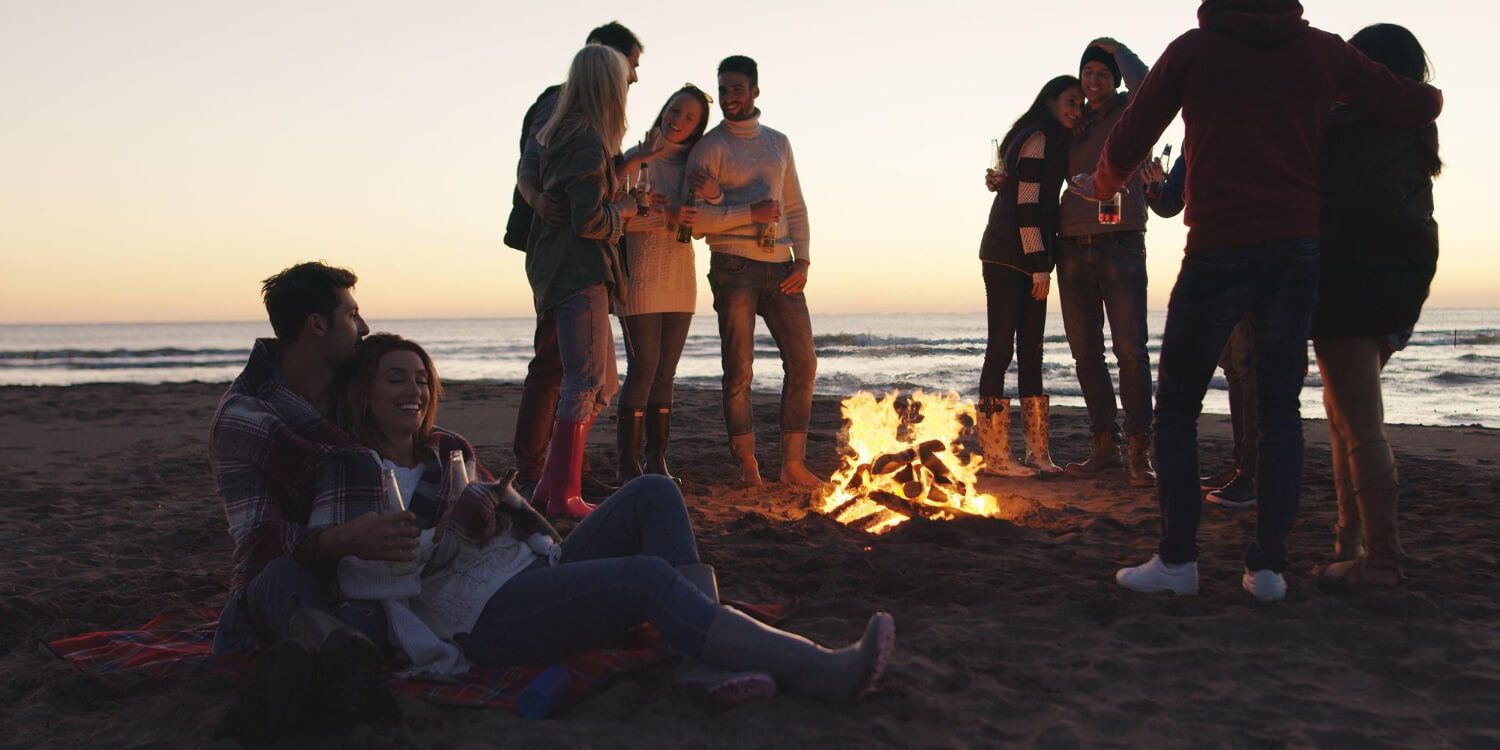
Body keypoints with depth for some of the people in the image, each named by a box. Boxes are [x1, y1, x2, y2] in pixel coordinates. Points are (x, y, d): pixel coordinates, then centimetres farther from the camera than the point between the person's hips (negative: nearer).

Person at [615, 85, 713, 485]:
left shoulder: (690, 166, 15)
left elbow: (697, 223, 12)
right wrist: (667, 217, -21)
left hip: (680, 279, 6)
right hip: (641, 276, -6)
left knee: (665, 373, 7)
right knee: (643, 369, -8)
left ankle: (657, 461, 13)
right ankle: (628, 465, -2)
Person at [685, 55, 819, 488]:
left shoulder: (778, 143, 17)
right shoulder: (709, 147, 2)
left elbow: (795, 207, 17)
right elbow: (695, 218, -7)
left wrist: (802, 259, 4)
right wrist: (750, 214, -16)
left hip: (780, 267, 5)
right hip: (734, 265, -5)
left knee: (802, 363, 1)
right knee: (738, 368, -4)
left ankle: (793, 463, 9)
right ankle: (747, 464, 6)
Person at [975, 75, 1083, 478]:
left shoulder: (1051, 142, 22)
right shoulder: (1039, 138, -9)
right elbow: (1027, 204, -16)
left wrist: (1042, 264, 12)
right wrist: (1040, 266, -18)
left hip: (1029, 260, 10)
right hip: (1008, 258, -10)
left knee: (1031, 353, 8)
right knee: (1001, 349, -9)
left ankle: (1038, 452, 11)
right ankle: (995, 455, -7)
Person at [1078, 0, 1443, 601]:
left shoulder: (1194, 49, 0)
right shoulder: (1323, 51, 8)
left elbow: (1127, 147, 2)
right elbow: (1420, 107, 11)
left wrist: (1101, 185, 23)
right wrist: (1427, 94, 35)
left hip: (1218, 252, -3)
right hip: (1297, 251, 3)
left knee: (1177, 406, 5)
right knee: (1280, 409, 8)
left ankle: (1178, 558, 2)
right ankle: (1269, 564, 6)